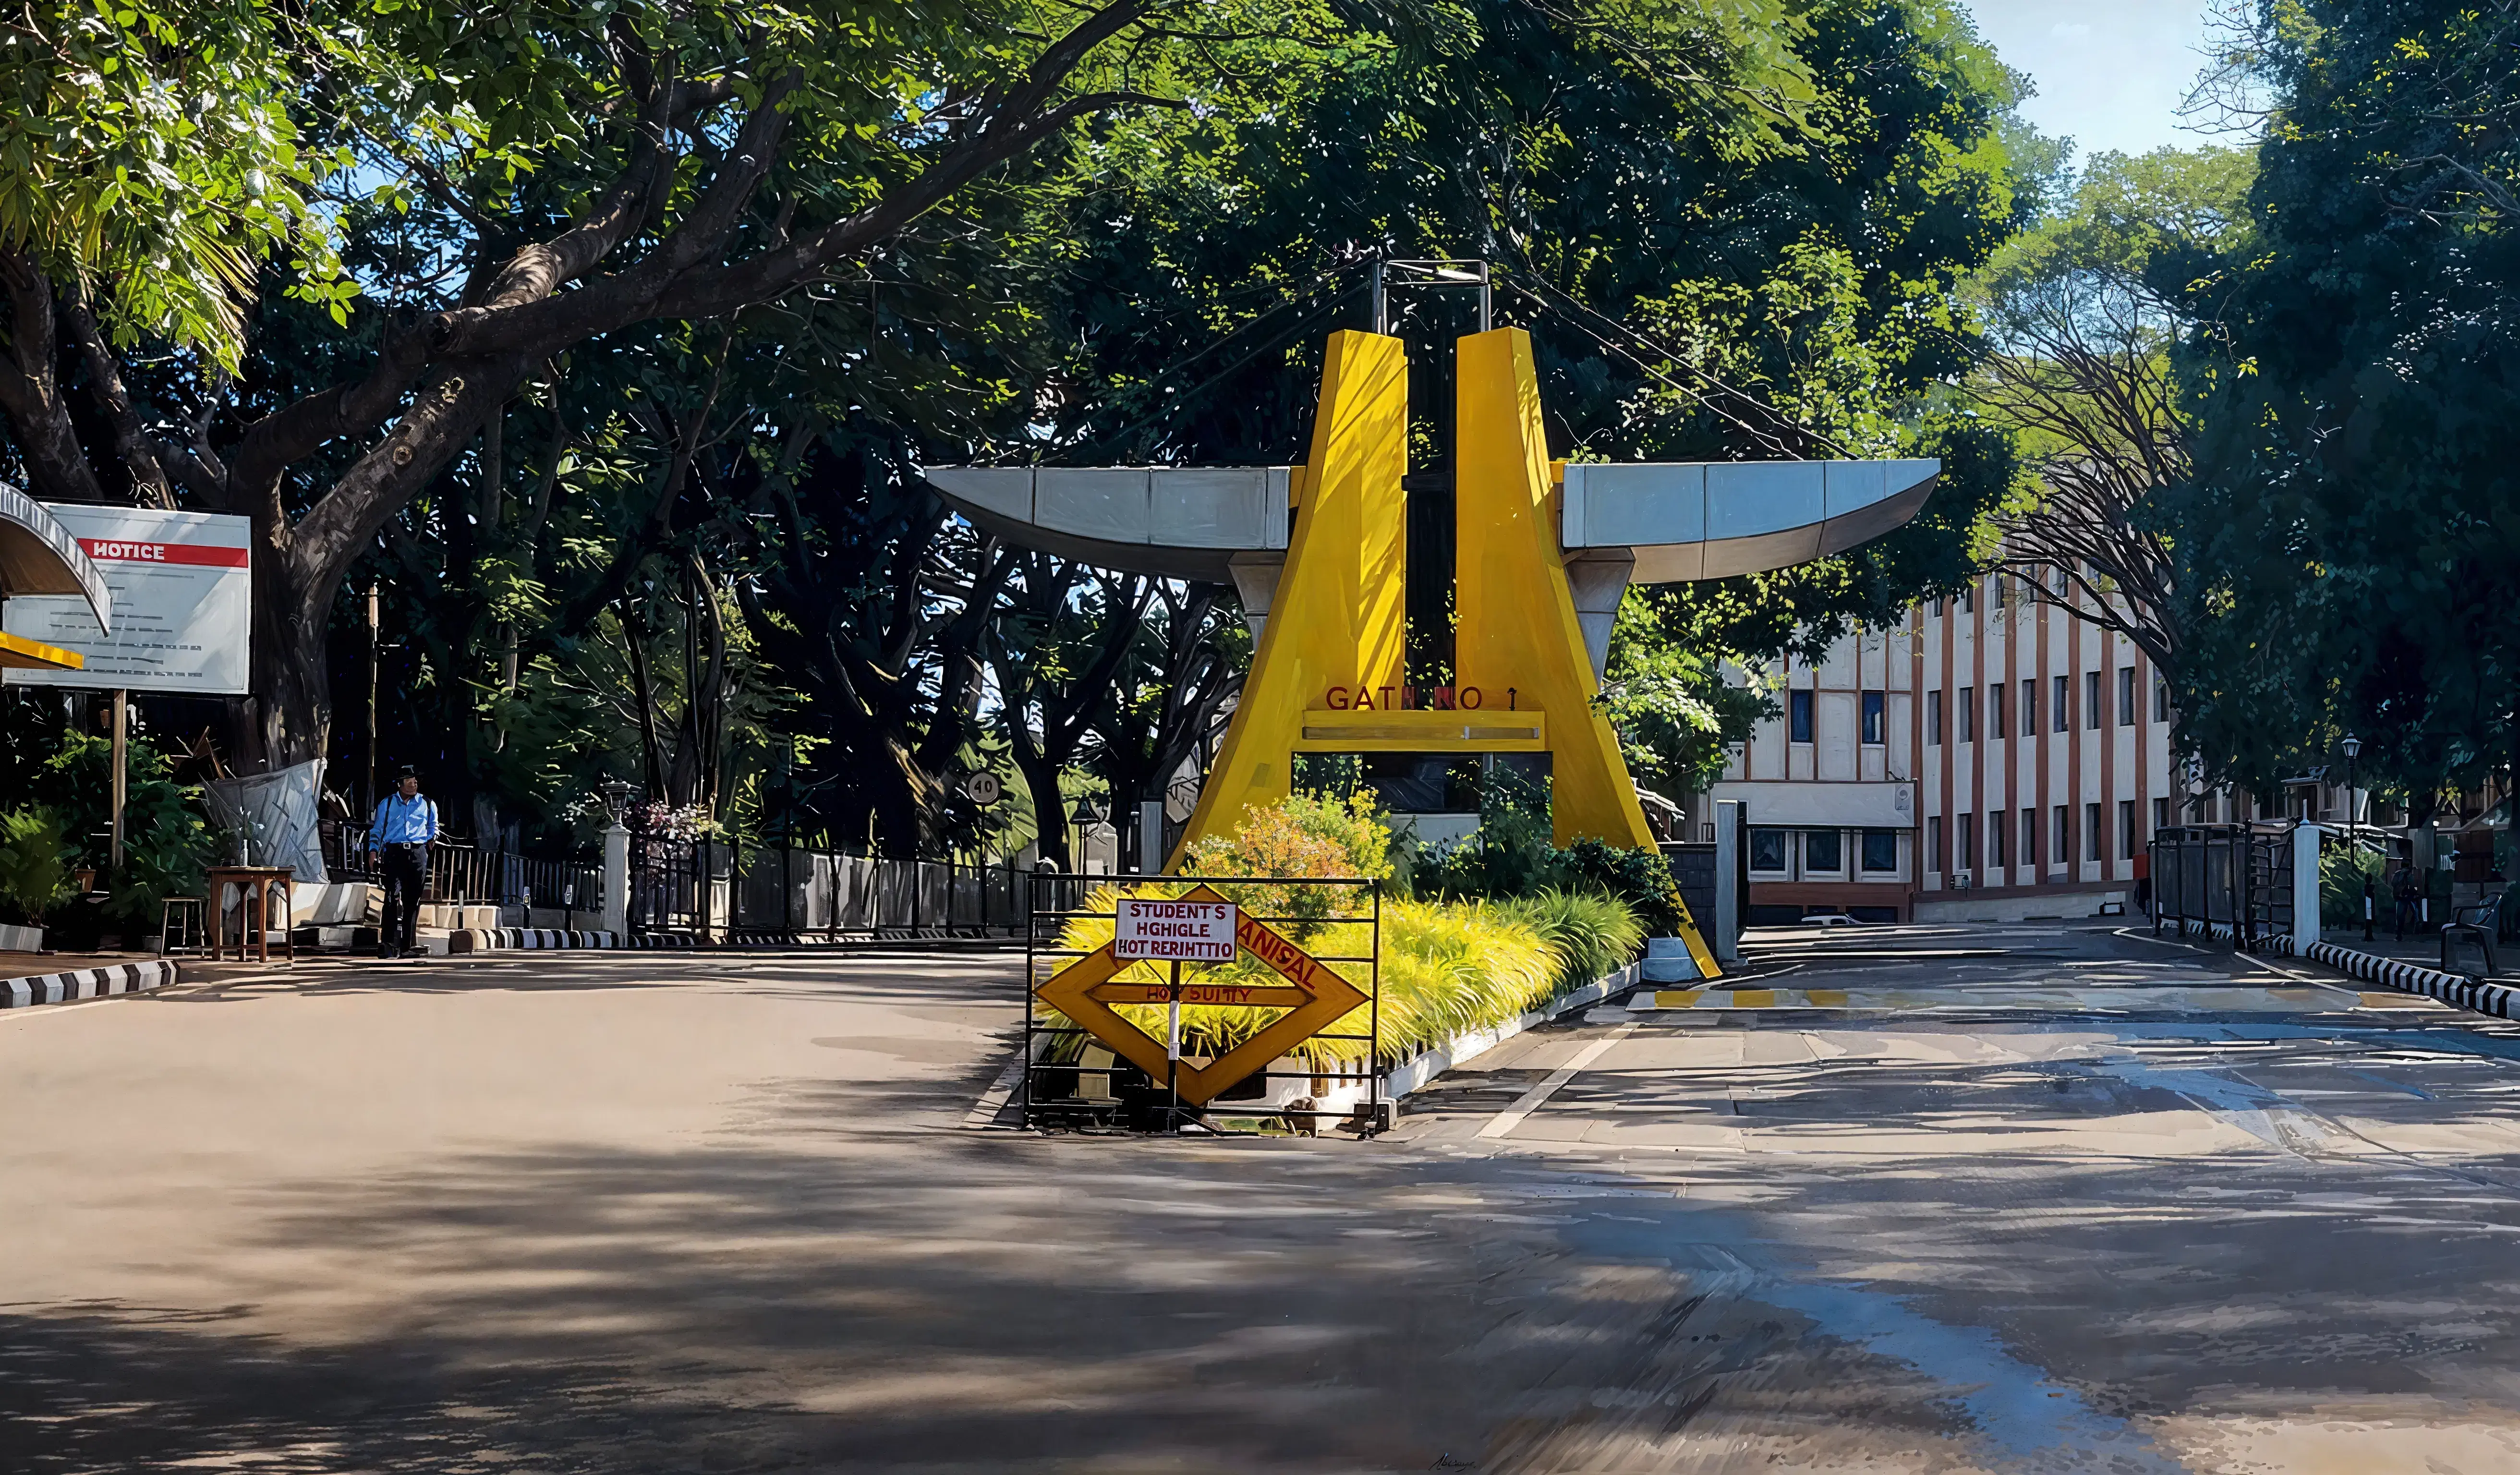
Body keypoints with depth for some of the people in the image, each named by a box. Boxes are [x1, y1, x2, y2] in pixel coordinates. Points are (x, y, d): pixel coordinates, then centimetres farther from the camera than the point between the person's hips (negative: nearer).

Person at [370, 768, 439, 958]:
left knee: (412, 900, 3)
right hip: (394, 853, -2)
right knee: (393, 895, -18)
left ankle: (408, 946, 10)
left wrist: (432, 839, 7)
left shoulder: (428, 805, 15)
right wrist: (374, 851, 3)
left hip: (418, 855, 2)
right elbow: (377, 830, 15)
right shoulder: (386, 804, 13)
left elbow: (433, 828, 26)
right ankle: (388, 943, -23)